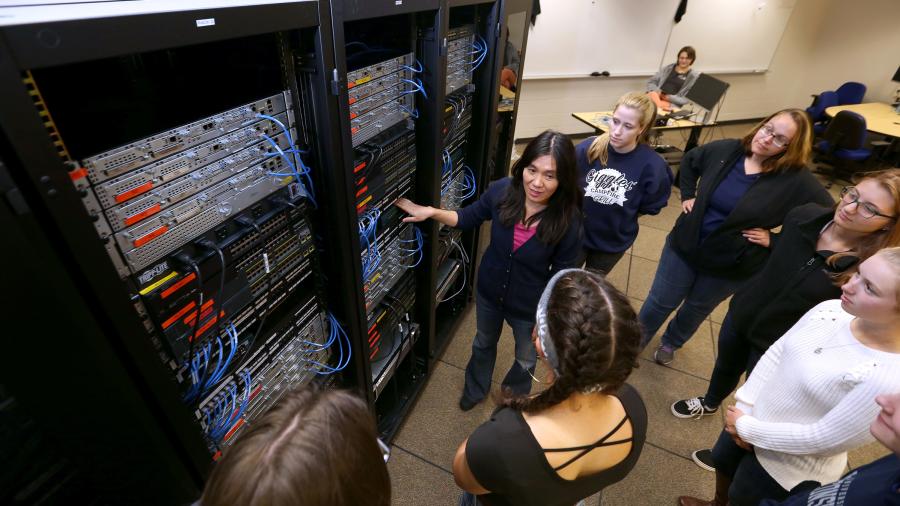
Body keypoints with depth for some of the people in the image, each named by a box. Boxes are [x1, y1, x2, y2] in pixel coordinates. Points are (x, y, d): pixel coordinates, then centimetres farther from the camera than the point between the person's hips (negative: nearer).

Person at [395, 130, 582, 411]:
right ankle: (475, 389, 63)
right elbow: (468, 218, -3)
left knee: (526, 360, 27)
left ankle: (513, 400, 63)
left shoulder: (569, 220, -29)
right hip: (489, 292, 3)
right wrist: (431, 212, -17)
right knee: (483, 344, 31)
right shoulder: (502, 190, -23)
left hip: (530, 307, -2)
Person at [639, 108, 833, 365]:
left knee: (697, 309, 23)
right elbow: (689, 161, 10)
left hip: (731, 265, -1)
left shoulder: (797, 181, -18)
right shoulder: (726, 150, -9)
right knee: (660, 302, 11)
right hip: (685, 247, 1)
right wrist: (688, 195, 1)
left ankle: (670, 342, 53)